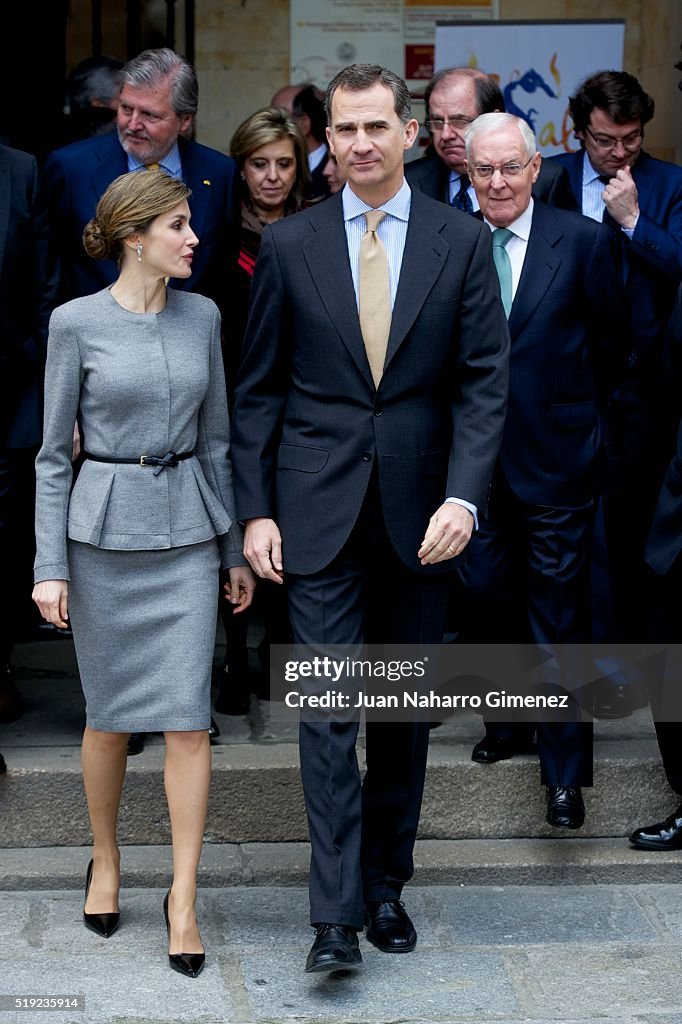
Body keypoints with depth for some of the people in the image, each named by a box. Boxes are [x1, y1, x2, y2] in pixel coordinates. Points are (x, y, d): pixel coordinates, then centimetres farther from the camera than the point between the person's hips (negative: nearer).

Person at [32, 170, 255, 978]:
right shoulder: (76, 323, -6)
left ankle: (183, 897, 4)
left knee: (188, 718, -3)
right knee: (110, 715, 9)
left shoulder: (202, 317, 4)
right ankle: (105, 860, 32)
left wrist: (236, 549, 11)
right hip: (104, 529, -2)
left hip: (187, 533, 2)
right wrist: (49, 565, -7)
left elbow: (215, 439, 10)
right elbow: (54, 450, -2)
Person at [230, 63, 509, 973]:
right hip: (319, 511, -1)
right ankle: (335, 915, -4)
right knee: (328, 708, -6)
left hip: (420, 511, 1)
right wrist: (255, 510, -1)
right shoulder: (289, 245, 3)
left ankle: (387, 887, 24)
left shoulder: (462, 243, 2)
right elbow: (259, 387, 5)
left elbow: (484, 381, -2)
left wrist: (463, 497, -14)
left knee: (405, 708, 11)